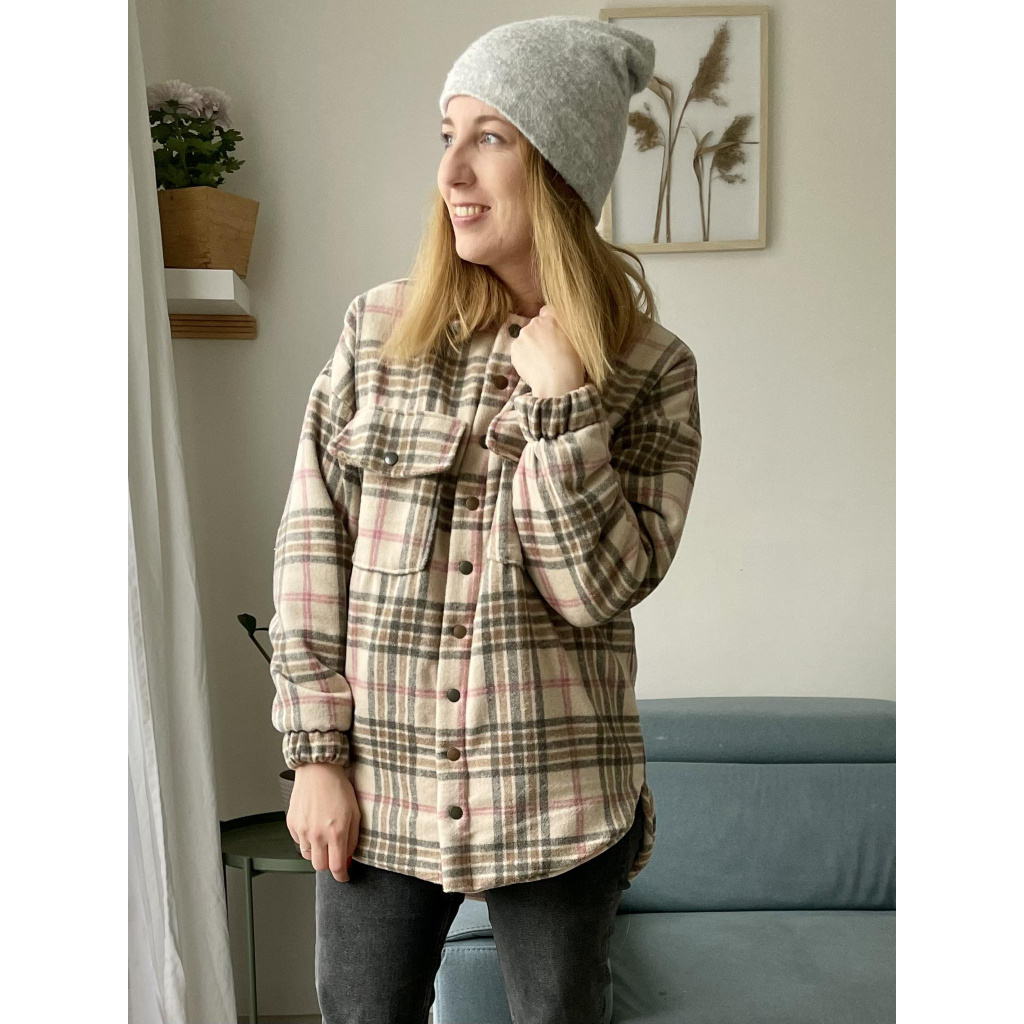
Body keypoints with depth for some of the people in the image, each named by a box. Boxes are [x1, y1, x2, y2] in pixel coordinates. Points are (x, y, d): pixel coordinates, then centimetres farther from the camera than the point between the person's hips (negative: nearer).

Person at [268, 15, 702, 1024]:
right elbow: (311, 541, -2)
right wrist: (315, 751, -4)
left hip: (561, 801, -1)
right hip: (377, 785, 1)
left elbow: (597, 589, -12)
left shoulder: (651, 370, -6)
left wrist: (561, 407, -20)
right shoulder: (378, 327, -2)